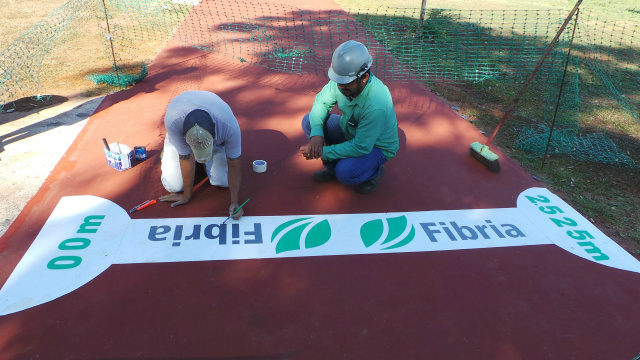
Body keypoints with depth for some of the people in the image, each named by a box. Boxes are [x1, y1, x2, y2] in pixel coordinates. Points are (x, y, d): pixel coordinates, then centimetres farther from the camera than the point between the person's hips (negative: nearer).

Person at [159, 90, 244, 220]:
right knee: (174, 185, -11)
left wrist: (235, 202, -30)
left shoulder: (230, 126, -42)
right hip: (180, 137, 0)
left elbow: (234, 165, -28)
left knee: (225, 181, -15)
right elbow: (186, 158, -30)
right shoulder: (173, 120, -44)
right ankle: (167, 153, 20)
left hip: (217, 139, 1)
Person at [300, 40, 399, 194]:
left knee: (345, 173, -32)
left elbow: (361, 147, -34)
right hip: (350, 132, 7)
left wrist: (323, 152, -30)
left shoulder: (377, 104, -39)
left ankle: (374, 171, 3)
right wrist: (316, 133, -22)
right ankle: (332, 167, 7)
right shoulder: (343, 79, -20)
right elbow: (321, 101, -4)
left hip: (375, 146, -7)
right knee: (309, 121, -8)